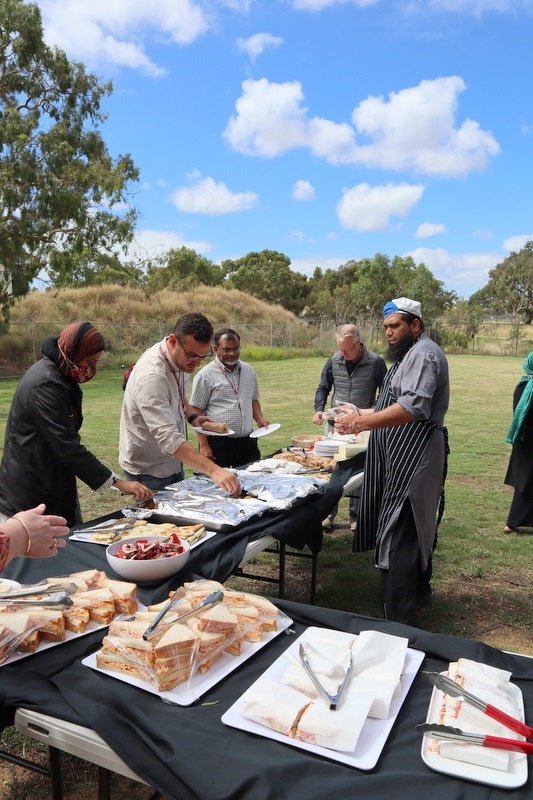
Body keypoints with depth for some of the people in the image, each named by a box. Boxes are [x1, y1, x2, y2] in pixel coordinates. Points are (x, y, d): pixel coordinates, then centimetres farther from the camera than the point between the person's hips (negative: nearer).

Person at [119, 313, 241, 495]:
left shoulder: (181, 358, -6)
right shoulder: (152, 376, -33)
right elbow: (168, 439, -41)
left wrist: (192, 416, -5)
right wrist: (214, 470, -48)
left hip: (172, 462, 8)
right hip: (148, 469, -8)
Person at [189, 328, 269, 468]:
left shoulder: (248, 371, 12)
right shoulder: (205, 375, -6)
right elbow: (196, 413, -7)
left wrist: (260, 419, 3)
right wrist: (204, 446, -12)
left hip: (248, 442, 5)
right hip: (218, 443, -5)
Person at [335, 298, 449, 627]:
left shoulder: (423, 353, -15)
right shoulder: (411, 354, 19)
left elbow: (412, 407, -29)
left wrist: (361, 423, -33)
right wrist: (364, 413, 15)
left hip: (414, 458, -11)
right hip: (406, 457, 11)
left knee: (399, 537, -12)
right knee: (414, 526, 23)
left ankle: (401, 621, -8)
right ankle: (419, 582, 41)